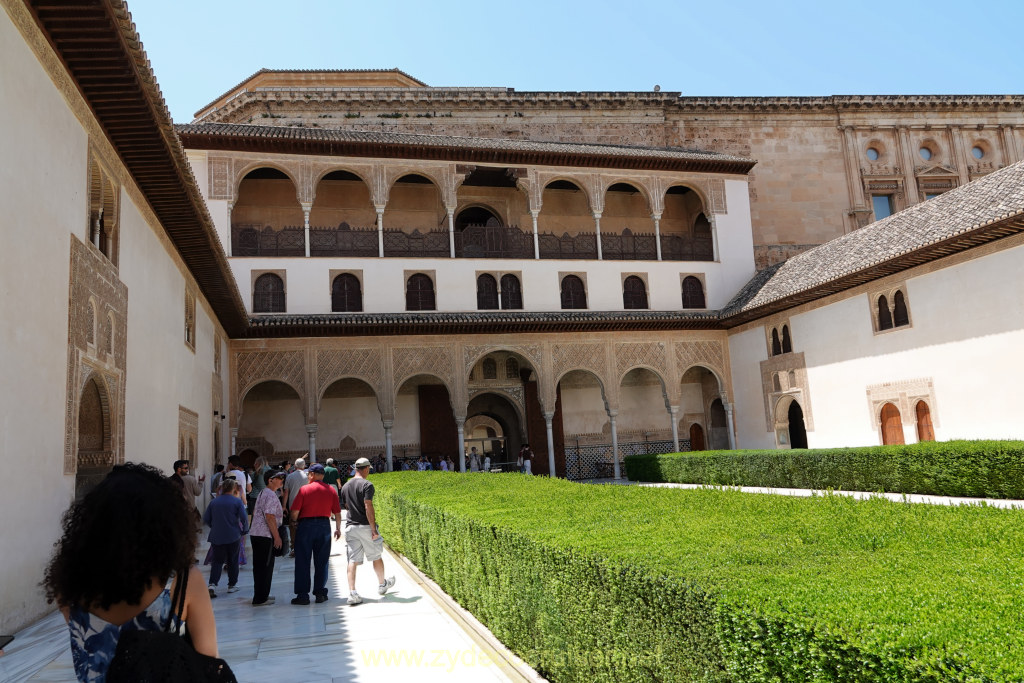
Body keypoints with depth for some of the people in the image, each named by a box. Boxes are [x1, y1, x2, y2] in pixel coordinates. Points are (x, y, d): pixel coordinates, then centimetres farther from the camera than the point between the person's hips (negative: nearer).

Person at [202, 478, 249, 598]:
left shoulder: (213, 502, 2)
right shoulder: (237, 501, -7)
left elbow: (206, 519, 5)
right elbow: (244, 518, -12)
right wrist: (244, 531, 4)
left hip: (217, 537, 2)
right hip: (233, 536, -2)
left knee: (217, 561, 5)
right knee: (233, 561, 12)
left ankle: (213, 584, -13)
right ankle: (232, 585, 19)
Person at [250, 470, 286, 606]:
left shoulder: (262, 493, 16)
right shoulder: (271, 495, -16)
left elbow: (255, 511, 25)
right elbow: (270, 517, -21)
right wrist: (277, 537, -17)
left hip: (255, 533, 10)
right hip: (265, 535, -10)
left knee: (259, 566, 16)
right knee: (265, 566, -3)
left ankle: (261, 595, 25)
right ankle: (260, 598, 3)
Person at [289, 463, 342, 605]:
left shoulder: (304, 489, -6)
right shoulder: (331, 490, 2)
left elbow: (294, 511, -9)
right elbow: (337, 512, 4)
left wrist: (295, 522, 10)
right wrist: (338, 528, 16)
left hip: (306, 525, -3)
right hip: (324, 526, 3)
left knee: (302, 562, 5)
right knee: (321, 562, 10)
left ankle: (302, 595, 6)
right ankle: (320, 593, 12)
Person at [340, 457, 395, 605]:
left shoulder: (345, 486, 10)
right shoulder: (367, 485, -12)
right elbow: (368, 508, -18)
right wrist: (374, 529, -16)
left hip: (350, 526, 5)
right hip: (365, 526, -5)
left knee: (353, 560, 2)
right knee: (376, 556, 13)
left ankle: (352, 593, -7)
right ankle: (382, 585, 30)